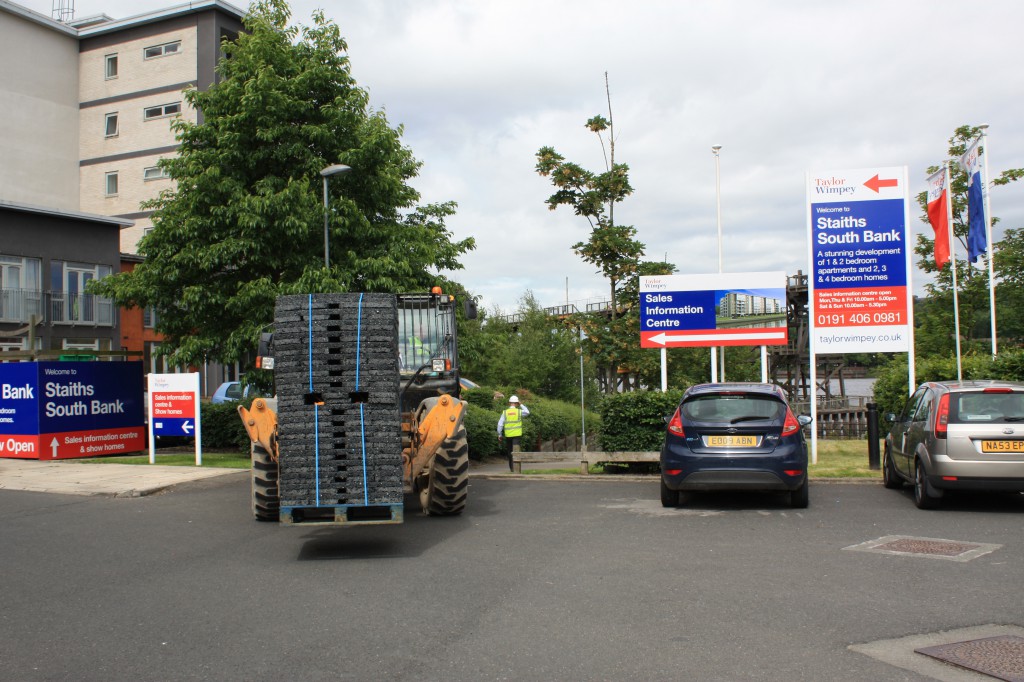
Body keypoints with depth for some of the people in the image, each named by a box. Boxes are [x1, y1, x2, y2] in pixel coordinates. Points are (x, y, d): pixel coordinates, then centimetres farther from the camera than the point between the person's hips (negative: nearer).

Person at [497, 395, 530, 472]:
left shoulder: (505, 412, 0)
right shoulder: (519, 411, -3)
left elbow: (500, 424, -2)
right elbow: (527, 412, 18)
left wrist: (499, 435, 5)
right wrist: (521, 405, 18)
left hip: (508, 435, 2)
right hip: (516, 434, -2)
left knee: (509, 451, 15)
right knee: (516, 450, -8)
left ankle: (511, 467, 23)